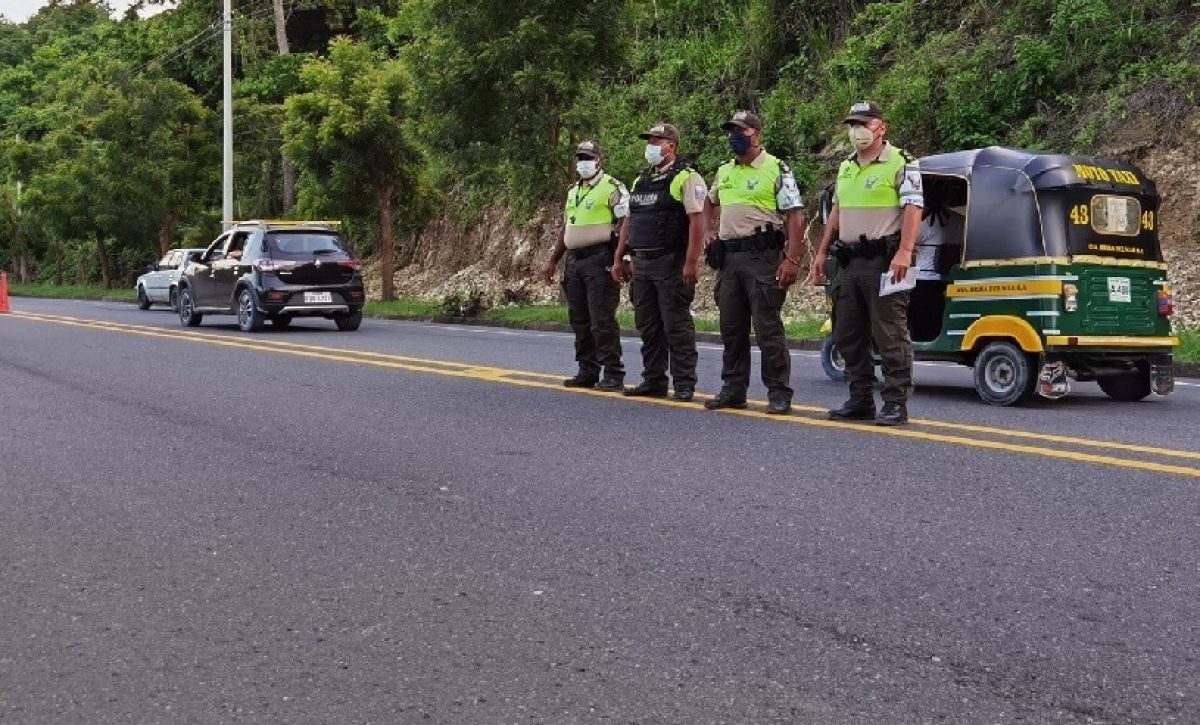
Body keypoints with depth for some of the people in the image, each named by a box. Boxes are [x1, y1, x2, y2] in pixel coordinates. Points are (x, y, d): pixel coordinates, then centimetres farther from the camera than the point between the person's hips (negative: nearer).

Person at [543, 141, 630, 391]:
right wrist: (553, 260, 21)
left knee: (602, 319, -10)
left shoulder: (613, 187, -5)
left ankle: (613, 375, -6)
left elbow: (626, 222, -11)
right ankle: (587, 371, 18)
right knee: (579, 320, 10)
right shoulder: (573, 191, 20)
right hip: (574, 259, 8)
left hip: (599, 260, -8)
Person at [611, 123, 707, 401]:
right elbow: (629, 223, 21)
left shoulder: (686, 178, -6)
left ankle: (684, 384, 0)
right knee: (647, 326, 10)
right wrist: (619, 258, 16)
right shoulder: (640, 181, 18)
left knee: (676, 326, -5)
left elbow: (697, 221, -15)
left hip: (671, 264, -8)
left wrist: (691, 262, -22)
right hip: (641, 264, 8)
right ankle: (654, 381, 18)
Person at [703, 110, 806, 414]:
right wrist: (712, 233, 18)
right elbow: (710, 203, 35)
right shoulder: (724, 172, 16)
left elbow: (795, 216, -11)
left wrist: (792, 259, -20)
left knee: (768, 329, -6)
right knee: (731, 329, 11)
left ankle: (779, 394, 0)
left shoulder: (776, 170, -5)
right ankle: (733, 389, 19)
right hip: (729, 258, 7)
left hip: (762, 257, -7)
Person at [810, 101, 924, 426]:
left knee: (890, 336, -6)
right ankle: (860, 400, 20)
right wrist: (822, 252, 19)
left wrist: (904, 252, -27)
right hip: (849, 262, 8)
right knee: (847, 336, 11)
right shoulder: (846, 167, 18)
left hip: (883, 262, -8)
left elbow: (913, 209, -16)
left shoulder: (901, 164, -7)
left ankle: (896, 403, -2)